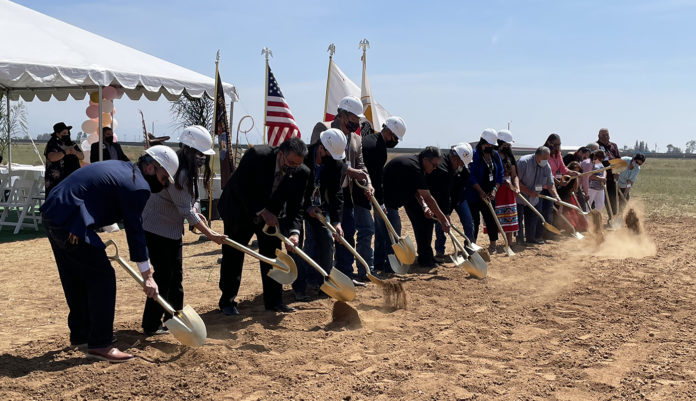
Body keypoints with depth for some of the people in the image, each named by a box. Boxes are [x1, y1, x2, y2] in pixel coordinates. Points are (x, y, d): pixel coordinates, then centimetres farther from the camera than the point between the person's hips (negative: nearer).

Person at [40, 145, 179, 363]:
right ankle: (100, 344, -1)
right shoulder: (138, 186, -11)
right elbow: (135, 231, -10)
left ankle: (80, 334, 35)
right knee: (102, 277, -5)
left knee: (76, 279, 21)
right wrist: (147, 275, -5)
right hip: (70, 223, -11)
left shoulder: (122, 167, 17)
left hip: (51, 212, 11)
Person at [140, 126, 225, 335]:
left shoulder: (185, 169, 6)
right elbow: (186, 211, -25)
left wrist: (195, 215, 2)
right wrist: (210, 234, -23)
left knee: (176, 275, 13)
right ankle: (152, 325, 4)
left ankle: (174, 317, 24)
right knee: (163, 275, -6)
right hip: (156, 229, -10)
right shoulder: (177, 172, -25)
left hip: (172, 229, 10)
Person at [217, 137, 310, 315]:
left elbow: (295, 206, -14)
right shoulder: (256, 155, -29)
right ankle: (227, 301, 16)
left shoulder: (301, 173, -17)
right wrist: (262, 211, -27)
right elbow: (240, 188, -25)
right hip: (240, 212, -3)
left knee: (272, 257, 3)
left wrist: (294, 231, -30)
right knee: (233, 257, 2)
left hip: (272, 215, 4)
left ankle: (273, 301, 15)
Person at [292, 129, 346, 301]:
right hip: (299, 205, -4)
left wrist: (336, 221, -20)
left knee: (327, 240, 1)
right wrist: (307, 208, -20)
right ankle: (300, 288, -2)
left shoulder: (337, 164, -13)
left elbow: (336, 194, -12)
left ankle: (324, 282, 16)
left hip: (320, 206, 4)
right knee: (299, 243, -9)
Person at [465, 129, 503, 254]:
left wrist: (494, 190, -3)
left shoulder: (495, 155, 9)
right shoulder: (474, 155, -10)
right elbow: (471, 176, -15)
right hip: (474, 195, -5)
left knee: (491, 219, 7)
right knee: (474, 221, -3)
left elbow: (500, 174, 10)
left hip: (489, 195, 6)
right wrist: (481, 192, -17)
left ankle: (493, 244, 19)